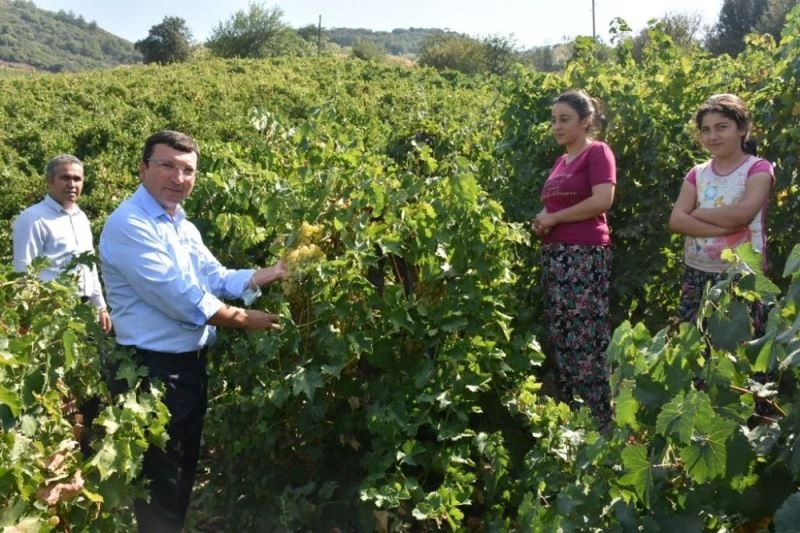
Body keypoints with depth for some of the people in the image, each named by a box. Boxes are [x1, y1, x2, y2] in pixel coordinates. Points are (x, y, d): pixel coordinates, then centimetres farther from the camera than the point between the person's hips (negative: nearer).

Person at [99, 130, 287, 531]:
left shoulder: (184, 227, 11)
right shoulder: (128, 225, -19)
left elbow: (219, 280, 9)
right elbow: (178, 296, -24)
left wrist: (278, 272, -3)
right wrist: (246, 320, -14)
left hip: (191, 364, 9)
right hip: (152, 369, -9)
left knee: (184, 473, 21)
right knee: (160, 484, 5)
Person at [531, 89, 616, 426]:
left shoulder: (598, 152, -3)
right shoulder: (560, 161, 19)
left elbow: (602, 200, -16)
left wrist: (553, 217, -8)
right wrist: (541, 221, 7)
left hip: (585, 255, -8)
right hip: (553, 254, 8)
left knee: (586, 341, -8)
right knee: (560, 339, 8)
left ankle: (600, 423, -1)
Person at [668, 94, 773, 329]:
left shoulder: (758, 168, -2)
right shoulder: (697, 173, 11)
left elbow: (742, 213, -19)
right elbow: (676, 221, -3)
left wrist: (697, 213, -5)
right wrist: (724, 228, -15)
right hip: (696, 275, 5)